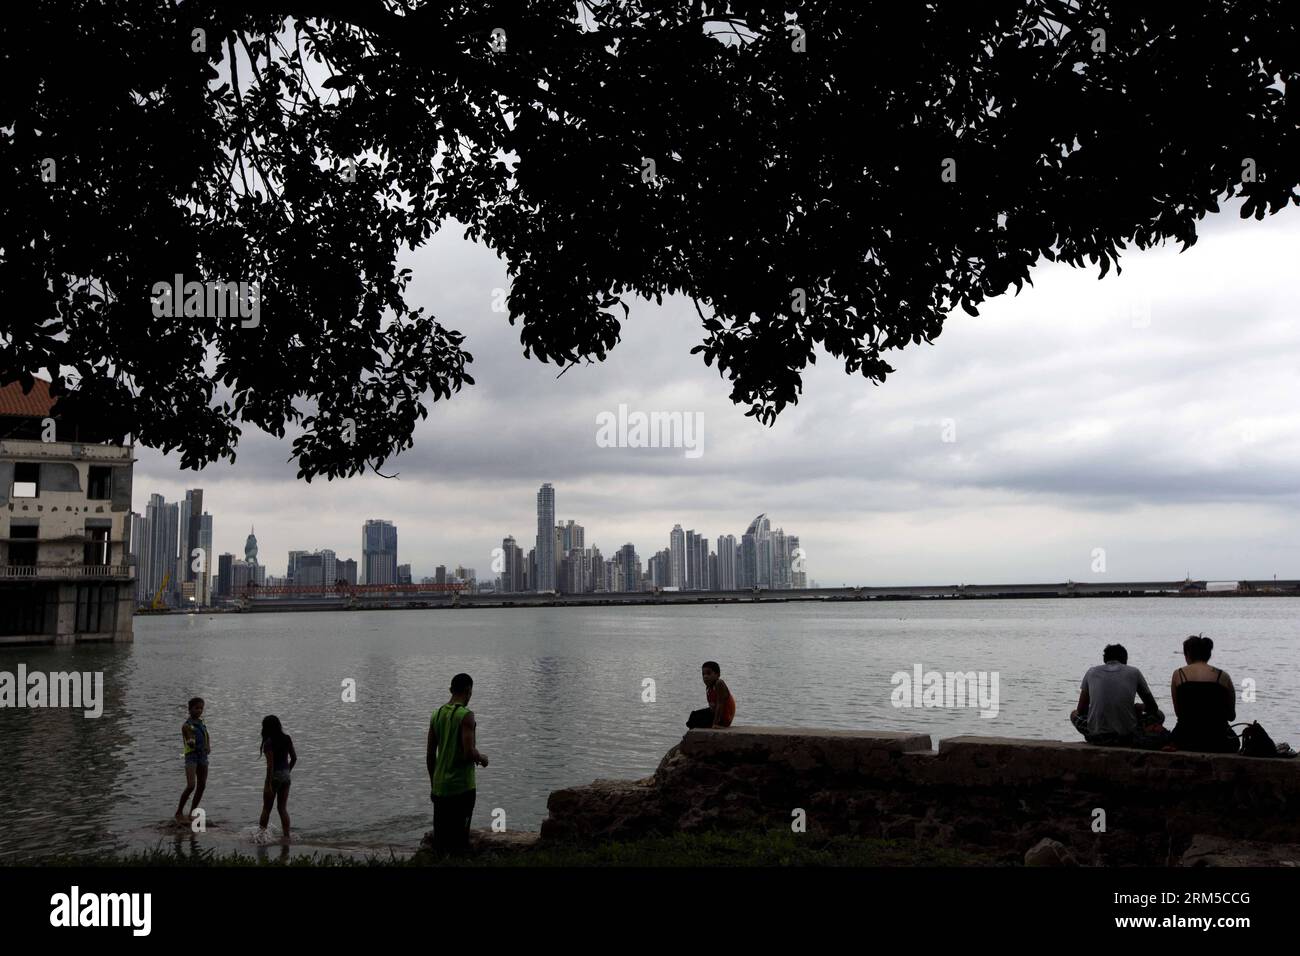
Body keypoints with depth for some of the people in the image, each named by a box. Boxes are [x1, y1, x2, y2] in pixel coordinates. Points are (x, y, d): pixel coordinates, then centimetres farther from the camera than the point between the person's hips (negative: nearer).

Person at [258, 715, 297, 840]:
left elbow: (270, 764, -19)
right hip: (286, 776, 6)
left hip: (274, 776, -6)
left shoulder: (269, 742, -15)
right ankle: (286, 835, 8)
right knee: (282, 808, 11)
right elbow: (294, 758, 9)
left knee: (266, 808, 9)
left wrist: (268, 785, -17)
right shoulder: (287, 739, 4)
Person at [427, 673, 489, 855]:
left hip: (439, 787, 7)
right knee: (459, 840, -1)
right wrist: (482, 757, 1)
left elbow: (429, 755, 12)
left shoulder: (437, 714, 8)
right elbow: (469, 753, -21)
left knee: (440, 841, 13)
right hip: (462, 787, -7)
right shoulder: (466, 715, -13)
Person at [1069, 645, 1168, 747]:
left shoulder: (1092, 671, 8)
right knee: (1158, 715, 24)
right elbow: (1153, 708, 12)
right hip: (1127, 737, -1)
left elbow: (1081, 710, 12)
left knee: (1074, 714, 32)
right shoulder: (1134, 672, 4)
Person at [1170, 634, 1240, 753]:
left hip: (1185, 740, 0)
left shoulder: (1178, 674, 0)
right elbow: (1232, 716, 9)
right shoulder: (1223, 677, 1)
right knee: (1235, 741, 33)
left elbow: (1178, 713, 6)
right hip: (1217, 740, 0)